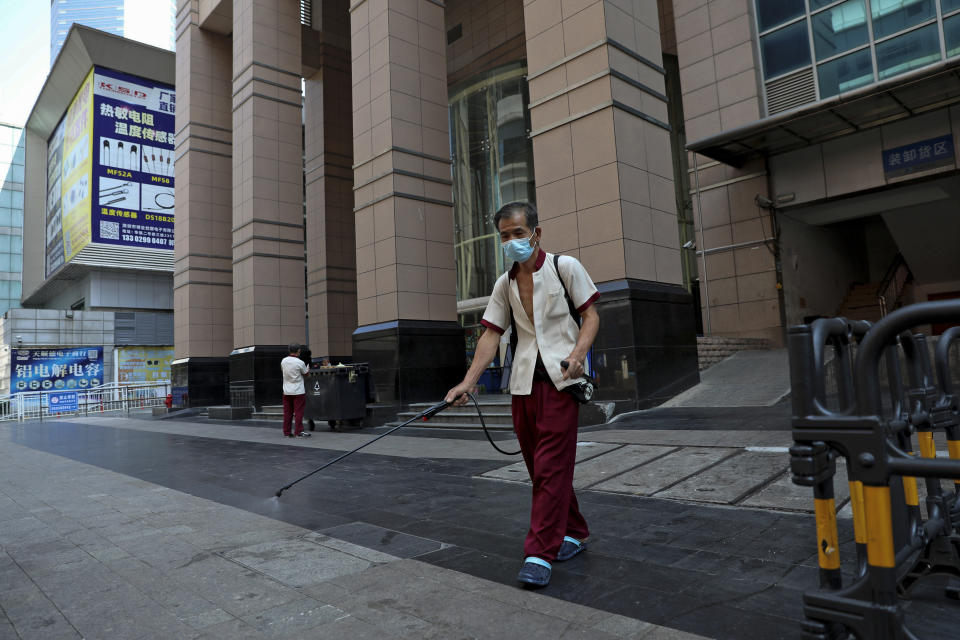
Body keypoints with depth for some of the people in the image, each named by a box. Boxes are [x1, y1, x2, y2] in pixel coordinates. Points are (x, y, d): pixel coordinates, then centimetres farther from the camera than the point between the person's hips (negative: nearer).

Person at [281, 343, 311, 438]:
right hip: (298, 391, -5)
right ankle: (298, 432, 0)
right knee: (298, 412, 0)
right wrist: (308, 367, 18)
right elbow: (305, 373, 0)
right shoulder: (300, 362, -15)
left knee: (287, 412, 9)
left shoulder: (283, 361, 0)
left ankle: (286, 432, 14)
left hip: (286, 391, 5)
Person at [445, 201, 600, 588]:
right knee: (539, 465, 9)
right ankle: (573, 534, 26)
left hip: (560, 377, -5)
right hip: (523, 381, 5)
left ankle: (540, 553, -4)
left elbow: (590, 315, 1)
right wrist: (468, 381, -3)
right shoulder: (504, 284, 13)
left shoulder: (564, 266, 1)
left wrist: (578, 353, -18)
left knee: (551, 465, -9)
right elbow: (492, 335, 8)